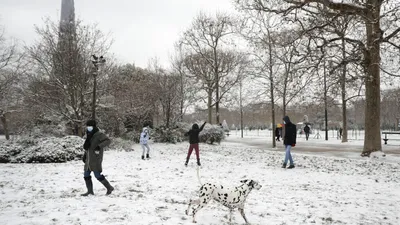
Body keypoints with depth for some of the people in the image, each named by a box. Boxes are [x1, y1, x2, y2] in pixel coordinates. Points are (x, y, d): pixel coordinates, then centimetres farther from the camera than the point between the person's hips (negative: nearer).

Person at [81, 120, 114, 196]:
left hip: (96, 160, -9)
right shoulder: (89, 136, 14)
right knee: (86, 175, 11)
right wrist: (85, 155, 12)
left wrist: (99, 146, -34)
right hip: (88, 160, 9)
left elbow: (108, 140, -25)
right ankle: (90, 191, 22)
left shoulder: (99, 135, -12)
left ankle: (109, 188, 6)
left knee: (98, 175, -8)